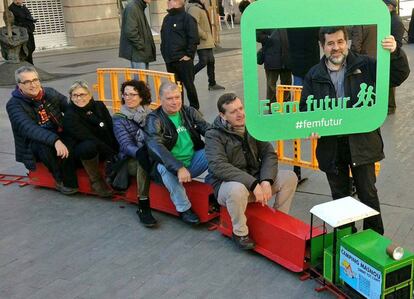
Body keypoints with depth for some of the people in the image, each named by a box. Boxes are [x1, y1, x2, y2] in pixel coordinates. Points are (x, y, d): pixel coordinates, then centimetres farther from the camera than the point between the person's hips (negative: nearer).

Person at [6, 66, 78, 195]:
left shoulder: (50, 93, 5)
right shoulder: (14, 105, -11)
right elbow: (29, 128, -29)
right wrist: (55, 140, -45)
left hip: (61, 135, 4)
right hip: (33, 144, -4)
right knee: (44, 146, -37)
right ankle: (62, 180, -16)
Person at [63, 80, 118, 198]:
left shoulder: (99, 106, 2)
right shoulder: (69, 116, -14)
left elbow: (112, 129, -3)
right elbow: (88, 138, -23)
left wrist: (118, 150, -19)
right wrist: (112, 154, -28)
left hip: (106, 146, 5)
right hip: (83, 149, -5)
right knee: (89, 146, -38)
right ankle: (96, 181, -14)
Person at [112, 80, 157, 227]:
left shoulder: (151, 114, 11)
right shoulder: (119, 119, 4)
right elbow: (126, 145, -10)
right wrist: (141, 153, -30)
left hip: (152, 155, 3)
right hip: (132, 161, -2)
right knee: (144, 159, -34)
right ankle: (143, 206, -29)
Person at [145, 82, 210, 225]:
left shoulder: (189, 112, 6)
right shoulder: (154, 119, -9)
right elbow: (155, 147, -25)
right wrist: (179, 168, -38)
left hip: (193, 162, 4)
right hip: (171, 166, -3)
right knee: (164, 167, -37)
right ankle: (184, 208, -20)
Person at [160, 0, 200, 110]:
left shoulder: (187, 18, -8)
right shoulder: (167, 18, 14)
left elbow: (194, 39, -12)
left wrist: (189, 55, -13)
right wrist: (165, 54, 13)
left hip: (183, 60, -6)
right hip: (169, 61, 7)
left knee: (189, 85, 2)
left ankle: (195, 109, 15)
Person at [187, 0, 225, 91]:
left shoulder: (200, 7, 16)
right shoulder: (194, 8, -16)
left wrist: (210, 38, 17)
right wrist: (204, 35, -20)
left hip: (207, 41, 10)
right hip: (201, 42, -10)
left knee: (211, 61, 11)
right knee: (203, 62, -12)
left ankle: (212, 84, 19)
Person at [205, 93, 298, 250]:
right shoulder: (213, 135, -12)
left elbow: (269, 154, 2)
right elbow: (220, 166, -25)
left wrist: (266, 181, -17)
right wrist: (254, 184, -31)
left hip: (256, 179, 6)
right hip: (226, 183, -6)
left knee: (290, 177, -9)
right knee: (237, 189, -39)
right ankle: (240, 232, -13)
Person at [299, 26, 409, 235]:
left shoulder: (365, 65, -1)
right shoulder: (314, 76, 5)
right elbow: (305, 107, 8)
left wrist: (394, 53, -22)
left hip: (362, 142, -2)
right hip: (330, 145, 2)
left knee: (368, 193, 7)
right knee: (339, 195, 15)